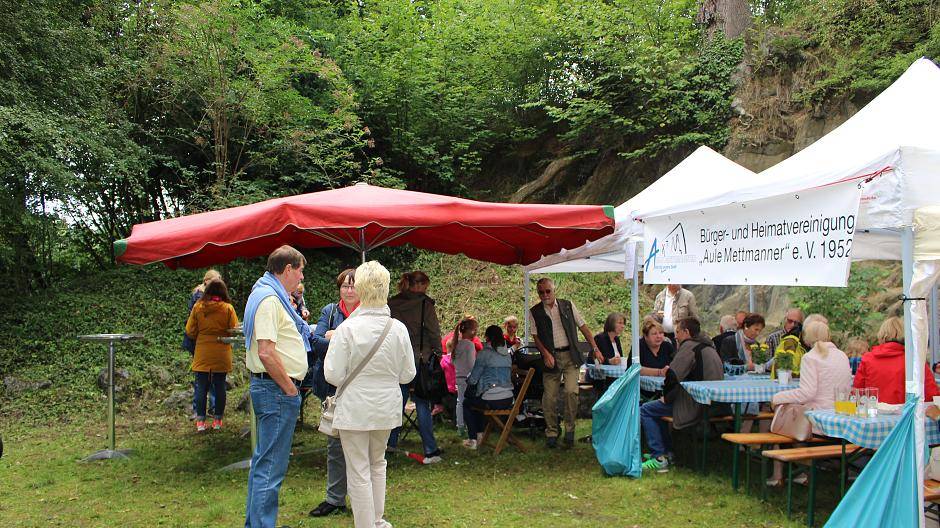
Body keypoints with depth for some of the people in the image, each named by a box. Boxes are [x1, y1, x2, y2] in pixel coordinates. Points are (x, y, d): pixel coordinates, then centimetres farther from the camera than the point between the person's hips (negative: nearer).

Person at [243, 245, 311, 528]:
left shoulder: (269, 295, 16)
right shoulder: (269, 298, -17)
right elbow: (266, 352, -25)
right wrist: (290, 388, -17)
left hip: (272, 388, 11)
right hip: (277, 391, -11)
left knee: (263, 461, 19)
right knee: (270, 467, -6)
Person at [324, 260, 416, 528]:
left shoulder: (347, 328, -17)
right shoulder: (398, 328, -7)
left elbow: (333, 375, -14)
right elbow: (407, 375, 1)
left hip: (354, 409, -4)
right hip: (387, 407, 4)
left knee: (359, 472, 8)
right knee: (378, 463, 24)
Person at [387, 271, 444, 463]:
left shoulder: (391, 304, 5)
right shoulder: (424, 303, -8)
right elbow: (434, 332, -7)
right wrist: (437, 354, 2)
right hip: (419, 359, -4)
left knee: (397, 401, 16)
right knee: (423, 405, 1)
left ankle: (391, 443, 23)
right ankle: (430, 451, 2)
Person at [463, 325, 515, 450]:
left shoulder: (484, 353, -9)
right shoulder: (507, 354, 11)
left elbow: (473, 380, -7)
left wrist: (467, 381, 18)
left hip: (491, 401, -7)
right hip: (508, 400, 7)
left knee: (466, 404, 23)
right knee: (475, 401, 34)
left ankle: (473, 440, 18)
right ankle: (479, 434, 34)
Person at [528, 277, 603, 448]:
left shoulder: (568, 306, 6)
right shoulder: (534, 312, 4)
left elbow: (583, 327, 8)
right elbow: (536, 336, 3)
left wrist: (595, 348, 2)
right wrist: (546, 354, -11)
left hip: (570, 355, 0)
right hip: (551, 357, 0)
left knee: (571, 391, -14)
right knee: (549, 397, -1)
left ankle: (569, 428, 4)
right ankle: (551, 432, 14)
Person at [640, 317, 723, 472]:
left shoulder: (689, 346, -13)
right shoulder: (708, 346, 17)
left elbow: (673, 375, -22)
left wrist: (666, 397, -7)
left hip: (694, 406, -10)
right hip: (710, 403, 10)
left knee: (645, 411, -6)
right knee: (657, 408, 26)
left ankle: (659, 458, -8)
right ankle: (667, 452, 25)